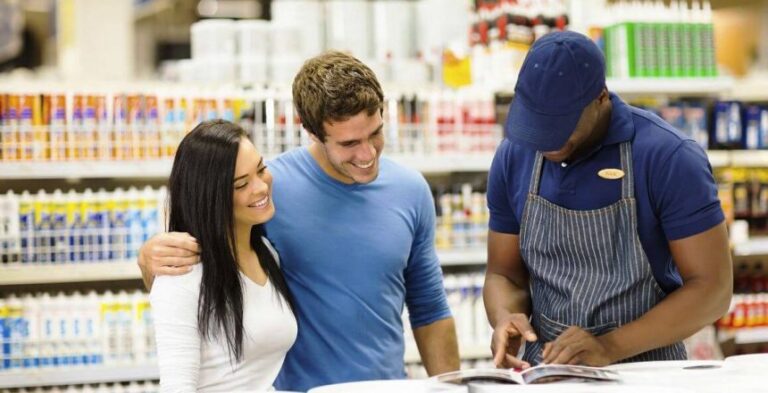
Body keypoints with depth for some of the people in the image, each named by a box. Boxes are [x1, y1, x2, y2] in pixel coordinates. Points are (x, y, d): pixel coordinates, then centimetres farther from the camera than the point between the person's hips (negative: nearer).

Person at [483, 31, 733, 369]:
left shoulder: (669, 157, -12)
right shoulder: (513, 157, 2)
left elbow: (712, 287, -11)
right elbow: (504, 274, 10)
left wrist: (610, 347, -20)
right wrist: (505, 318, -12)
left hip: (644, 371, -2)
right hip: (545, 368, 2)